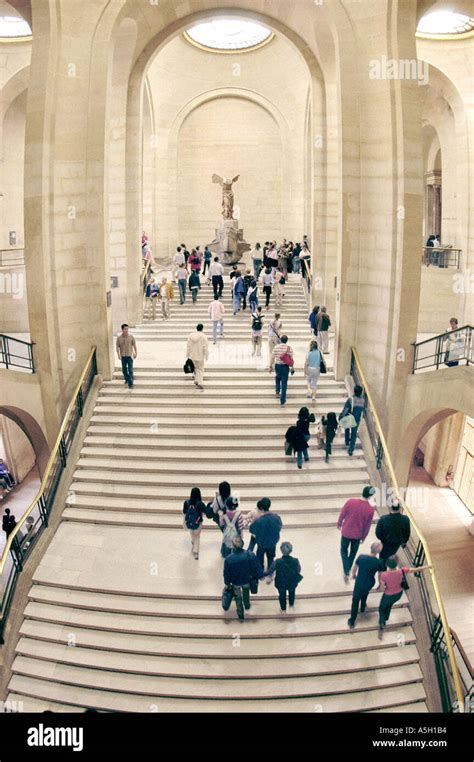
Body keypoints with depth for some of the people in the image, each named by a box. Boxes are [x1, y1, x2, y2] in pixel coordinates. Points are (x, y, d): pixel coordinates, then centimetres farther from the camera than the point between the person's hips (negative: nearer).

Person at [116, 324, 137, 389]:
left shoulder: (131, 337, -9)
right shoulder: (119, 338, -7)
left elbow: (134, 345, 0)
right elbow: (117, 346, -2)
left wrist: (135, 353, -1)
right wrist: (118, 354, -12)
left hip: (130, 355, -2)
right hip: (123, 356, 2)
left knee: (130, 370, -6)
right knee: (124, 369, 15)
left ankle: (130, 383, -2)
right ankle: (127, 379, 38)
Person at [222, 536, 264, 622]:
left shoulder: (228, 559, -29)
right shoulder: (249, 555, -29)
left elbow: (226, 574, -14)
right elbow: (257, 567, -17)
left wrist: (227, 583, 4)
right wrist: (260, 575, 2)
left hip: (235, 582, -1)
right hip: (247, 580, 1)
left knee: (238, 598, 26)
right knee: (246, 594, 33)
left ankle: (241, 616, 41)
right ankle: (247, 605, 60)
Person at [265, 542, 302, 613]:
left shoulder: (277, 562, -34)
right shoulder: (295, 561, -31)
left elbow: (270, 571, -18)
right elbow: (298, 570, -12)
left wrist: (269, 577, 4)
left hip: (281, 584, -1)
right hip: (292, 583, 1)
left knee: (282, 595, 29)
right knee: (292, 593, 34)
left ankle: (283, 609, 52)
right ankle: (291, 605, 61)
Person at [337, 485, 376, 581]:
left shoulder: (351, 501, -23)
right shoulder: (371, 509, -20)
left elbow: (342, 514, -9)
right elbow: (367, 526, -8)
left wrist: (339, 524, 11)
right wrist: (363, 537, 8)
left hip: (346, 532, 0)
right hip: (357, 534, 0)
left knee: (344, 550, 21)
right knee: (353, 552, 25)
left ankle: (346, 572, 10)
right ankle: (348, 570, 43)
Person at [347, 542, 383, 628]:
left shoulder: (361, 556, -22)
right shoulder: (379, 562, -23)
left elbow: (355, 568, -6)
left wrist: (353, 575, 16)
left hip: (359, 583, -1)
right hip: (369, 584, 1)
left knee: (355, 601, 18)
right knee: (365, 593, 36)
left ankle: (352, 621, 27)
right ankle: (363, 608, 60)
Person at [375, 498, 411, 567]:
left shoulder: (383, 519, -33)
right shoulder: (405, 519, -27)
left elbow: (378, 533, -19)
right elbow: (407, 533, -10)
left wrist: (383, 539, 3)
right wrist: (404, 542, 11)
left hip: (386, 544, -3)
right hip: (398, 543, 3)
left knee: (383, 557, 21)